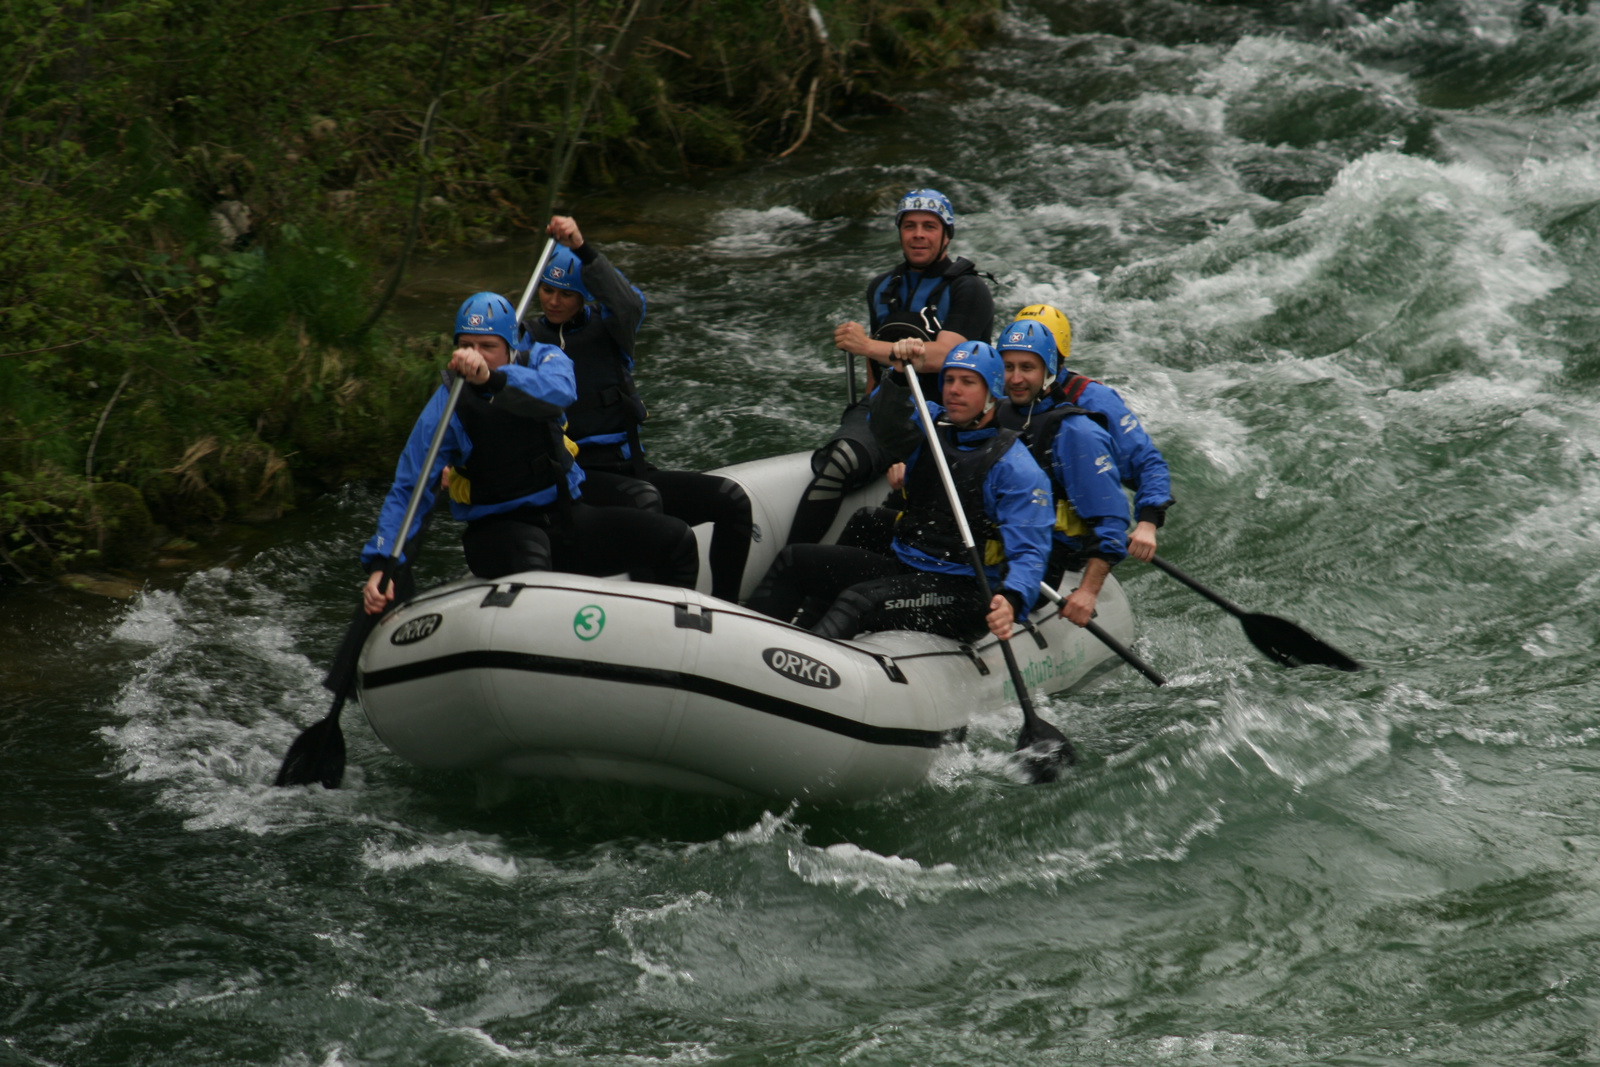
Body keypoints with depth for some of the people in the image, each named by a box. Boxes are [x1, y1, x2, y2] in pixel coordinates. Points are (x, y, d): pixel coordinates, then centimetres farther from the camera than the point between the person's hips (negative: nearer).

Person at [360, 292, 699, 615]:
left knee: (676, 541, -10)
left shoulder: (541, 359, -3)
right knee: (529, 568, -40)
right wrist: (381, 564, -24)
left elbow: (560, 390, -29)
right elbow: (408, 489, -10)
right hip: (499, 528, -4)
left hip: (567, 515, 4)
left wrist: (492, 379, -47)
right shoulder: (446, 407, -8)